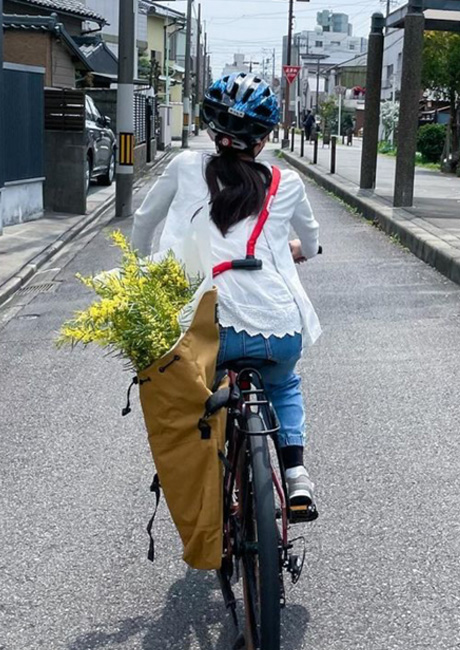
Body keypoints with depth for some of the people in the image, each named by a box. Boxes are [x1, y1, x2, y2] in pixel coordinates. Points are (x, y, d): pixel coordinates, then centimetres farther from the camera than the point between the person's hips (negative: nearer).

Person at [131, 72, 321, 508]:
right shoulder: (286, 184, 9)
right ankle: (295, 473, 17)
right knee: (284, 386, 35)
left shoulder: (187, 167, 6)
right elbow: (311, 241, 29)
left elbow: (143, 222, 21)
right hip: (281, 332, 1)